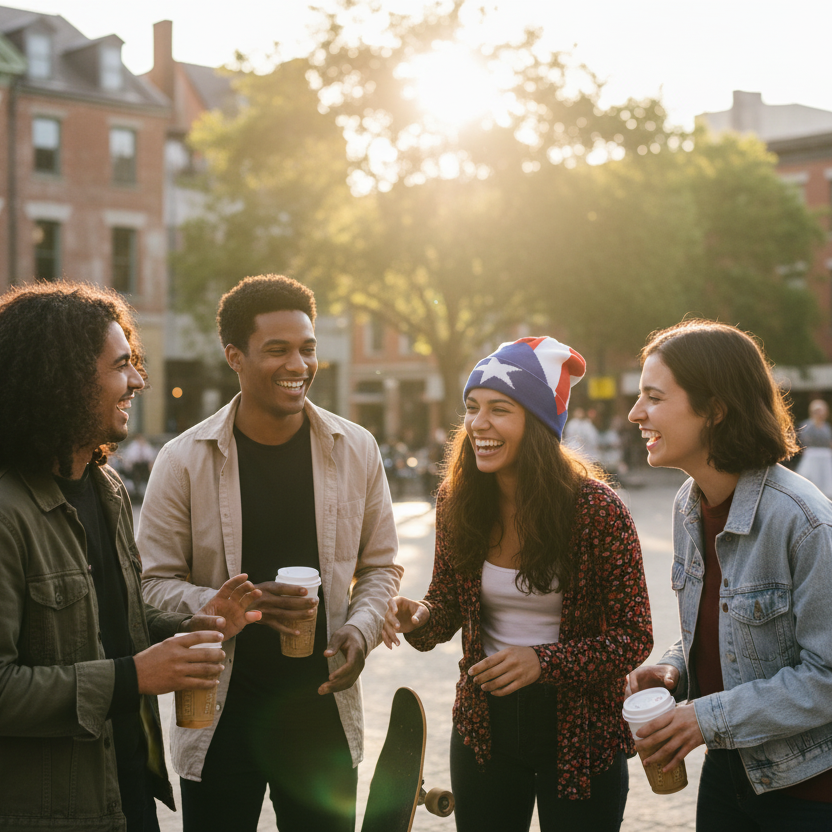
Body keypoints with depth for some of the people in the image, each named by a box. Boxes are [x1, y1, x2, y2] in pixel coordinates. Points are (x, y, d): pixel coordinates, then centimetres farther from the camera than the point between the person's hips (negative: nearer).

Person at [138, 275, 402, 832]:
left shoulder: (356, 450, 1)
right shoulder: (184, 461, -6)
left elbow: (381, 564, 10)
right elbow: (155, 582, -4)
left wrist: (362, 627, -10)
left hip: (324, 713, 2)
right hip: (220, 718, -2)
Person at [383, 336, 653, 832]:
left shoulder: (597, 510, -17)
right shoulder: (457, 502, -5)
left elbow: (635, 637, -13)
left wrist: (544, 661, -26)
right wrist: (418, 617, -16)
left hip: (579, 735, -4)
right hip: (484, 723, 4)